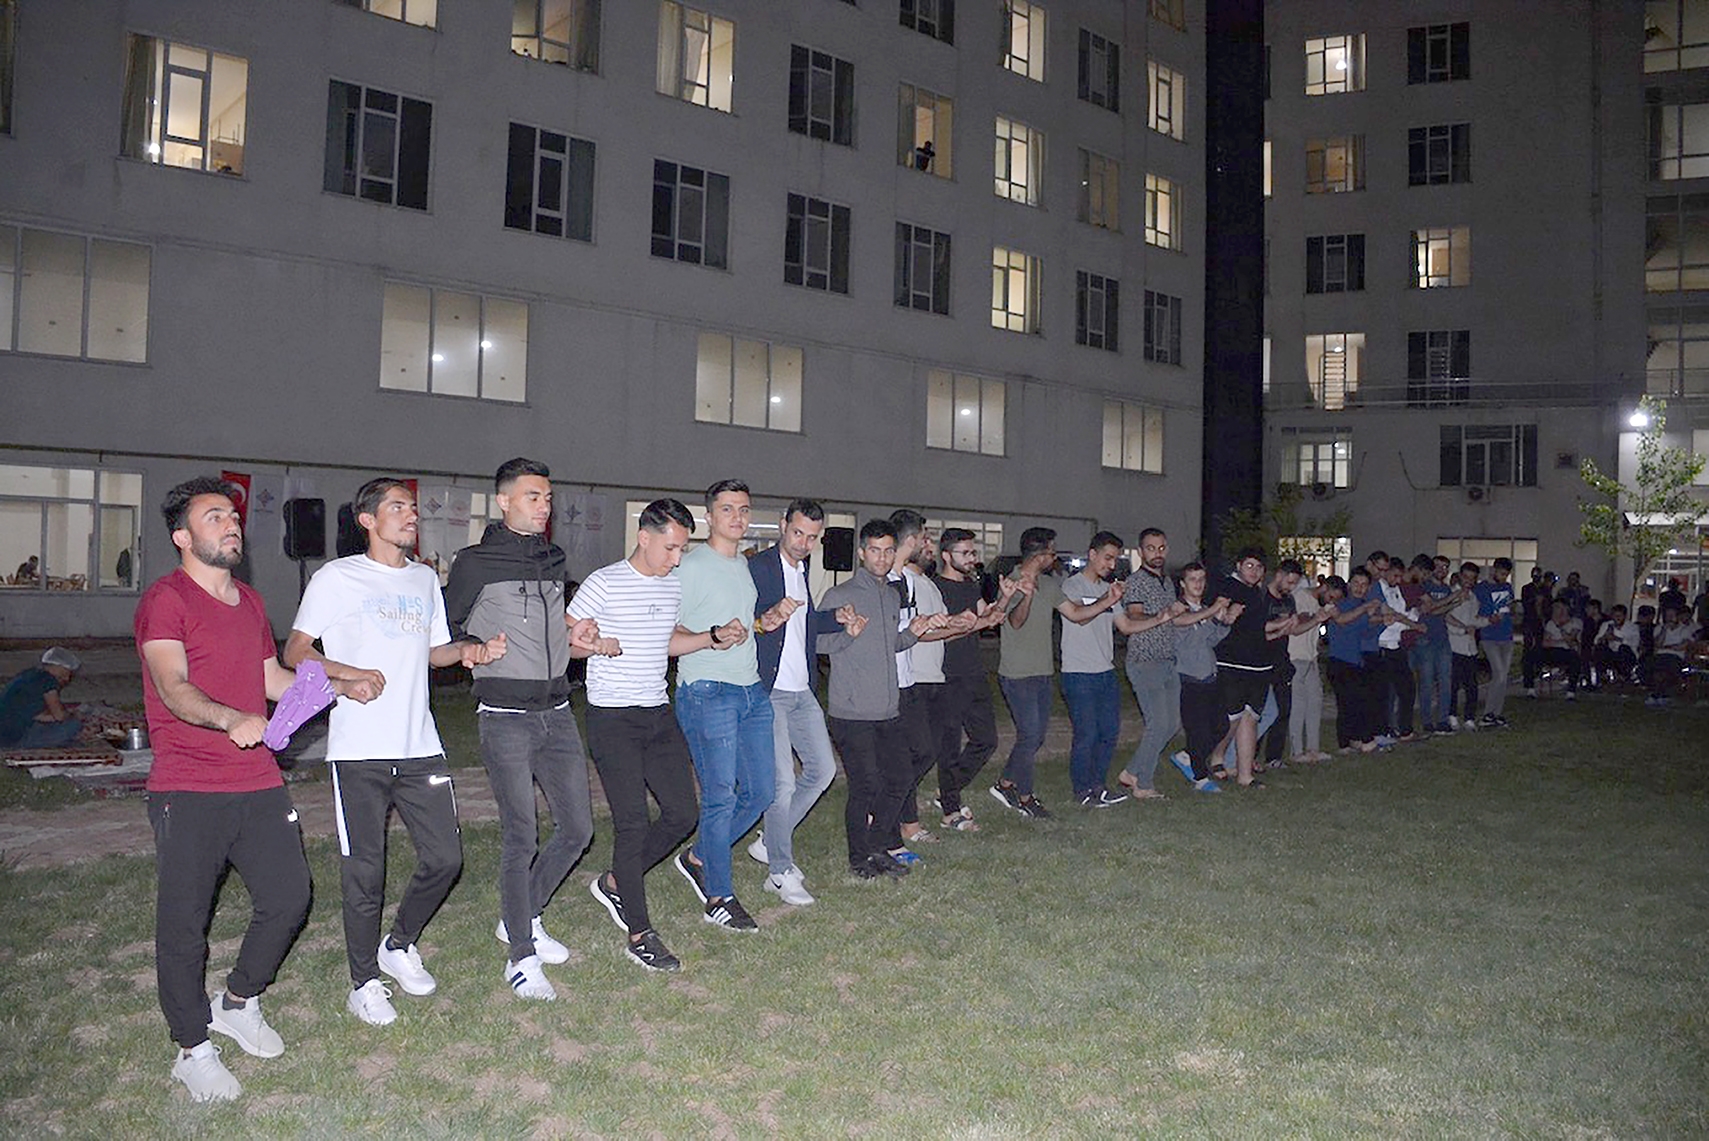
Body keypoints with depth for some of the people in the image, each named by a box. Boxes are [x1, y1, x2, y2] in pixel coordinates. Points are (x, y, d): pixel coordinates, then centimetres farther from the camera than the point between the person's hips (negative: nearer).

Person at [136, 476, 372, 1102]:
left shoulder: (250, 602, 18)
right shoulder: (165, 600, -8)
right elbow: (173, 687, -21)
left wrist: (341, 687, 13)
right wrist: (232, 720, -38)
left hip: (258, 783, 7)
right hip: (188, 792, -7)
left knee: (288, 898, 8)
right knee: (184, 921, 1)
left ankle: (238, 1002, 32)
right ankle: (193, 1048, 17)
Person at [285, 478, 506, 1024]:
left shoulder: (424, 579, 15)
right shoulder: (337, 578, -2)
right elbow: (294, 652, -2)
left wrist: (472, 650, 4)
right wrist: (346, 672, -19)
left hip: (420, 747, 5)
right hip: (359, 752, -5)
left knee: (445, 858, 5)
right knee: (364, 872, 1)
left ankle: (399, 946, 29)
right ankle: (364, 983, 18)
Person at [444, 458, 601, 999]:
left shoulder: (556, 561, 13)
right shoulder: (475, 564, -4)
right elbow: (445, 632, 3)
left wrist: (576, 638, 6)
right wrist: (477, 651, -15)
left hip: (557, 711, 6)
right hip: (505, 717, -6)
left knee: (577, 828, 8)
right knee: (521, 836, -6)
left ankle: (523, 919, 28)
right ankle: (522, 956, 7)